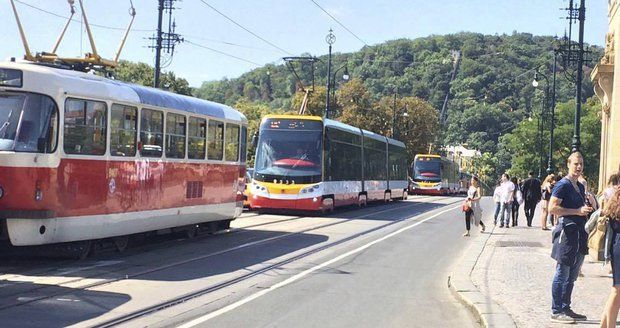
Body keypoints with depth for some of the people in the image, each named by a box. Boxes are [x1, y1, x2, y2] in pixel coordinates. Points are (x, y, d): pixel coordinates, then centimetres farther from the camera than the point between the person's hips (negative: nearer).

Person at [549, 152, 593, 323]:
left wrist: (587, 210, 12)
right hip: (567, 232, -9)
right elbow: (552, 208, -19)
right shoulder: (563, 185, -10)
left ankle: (565, 308, 23)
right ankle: (556, 311, 0)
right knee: (562, 274, -4)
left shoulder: (580, 187, 17)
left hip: (579, 234, 9)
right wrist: (577, 211, -18)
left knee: (572, 276, 14)